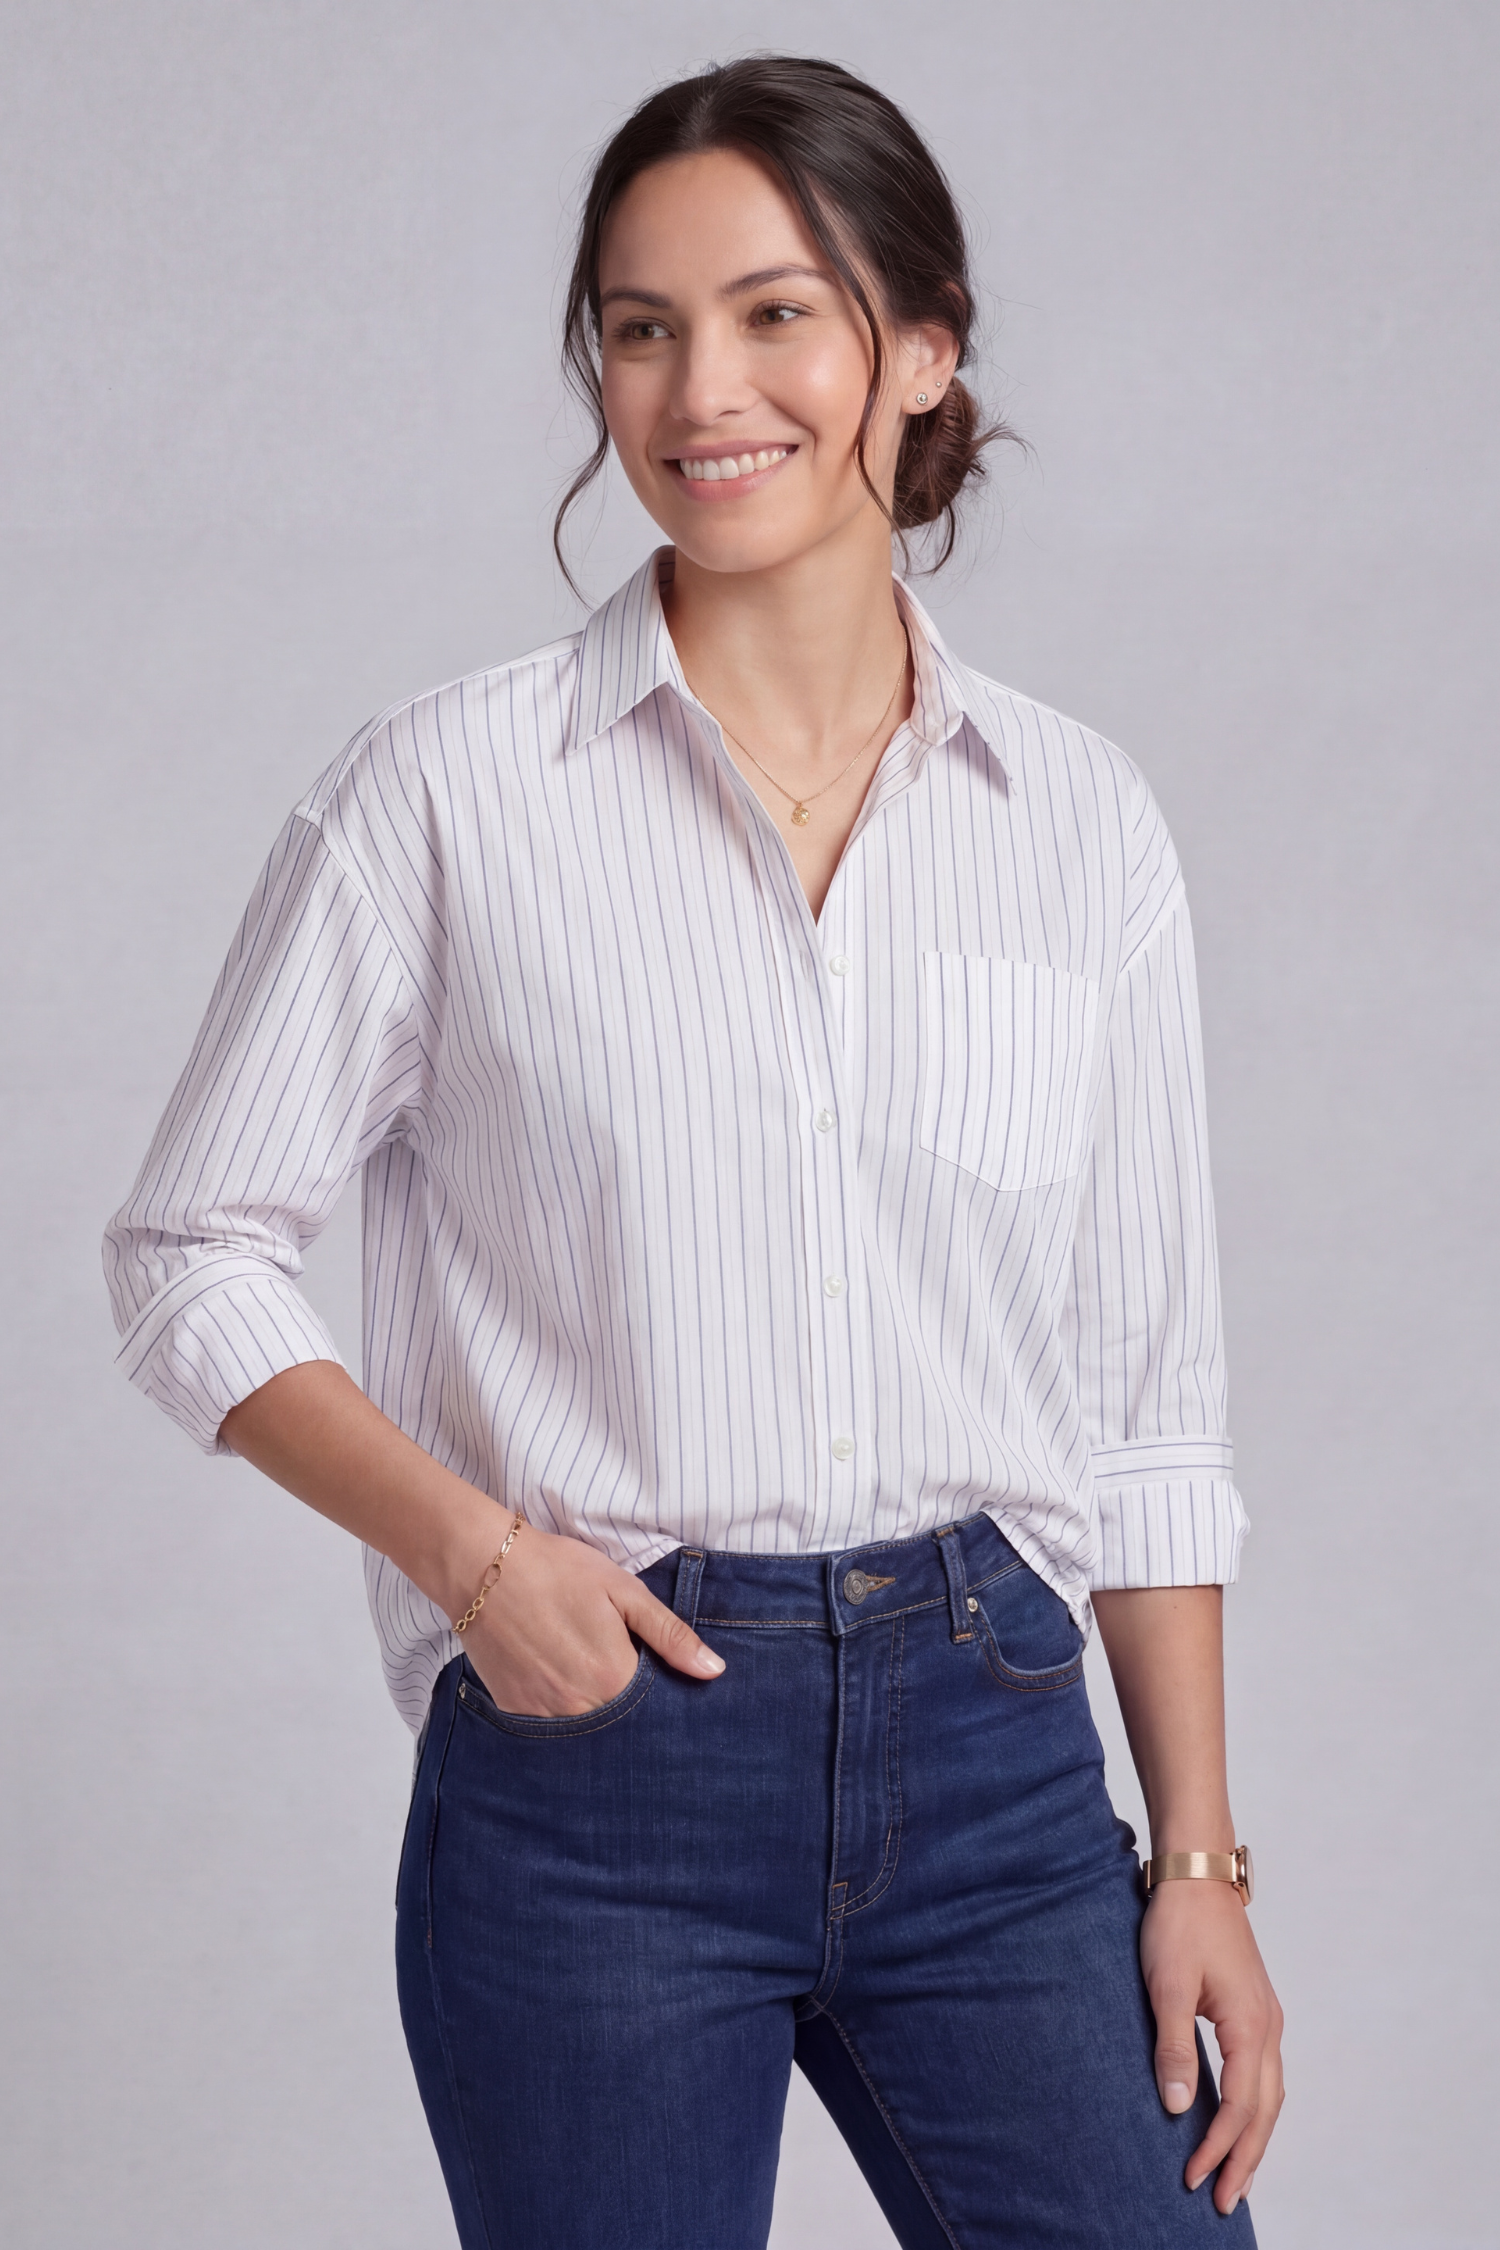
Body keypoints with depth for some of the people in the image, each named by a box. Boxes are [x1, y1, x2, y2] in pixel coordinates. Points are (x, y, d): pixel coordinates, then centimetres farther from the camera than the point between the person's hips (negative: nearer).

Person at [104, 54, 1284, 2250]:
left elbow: (1150, 1388, 8)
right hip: (595, 1758, -2)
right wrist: (475, 1550, -12)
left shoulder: (1079, 818, 5)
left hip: (990, 1746, 2)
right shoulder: (448, 794, -3)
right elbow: (191, 1251, 2)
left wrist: (1200, 1857, 6)